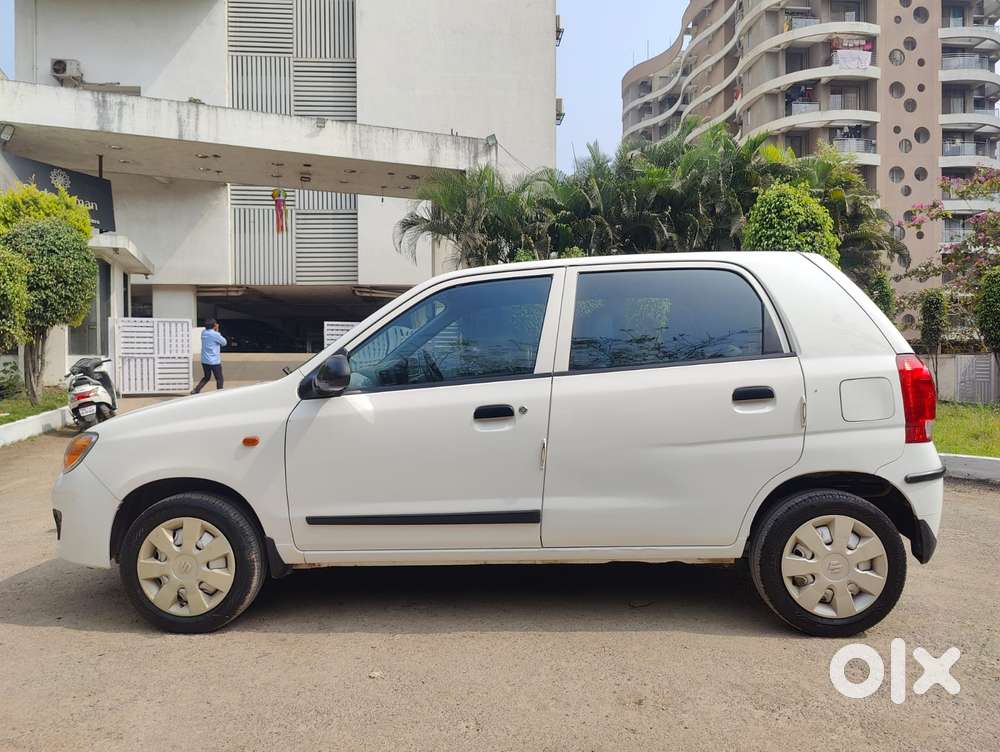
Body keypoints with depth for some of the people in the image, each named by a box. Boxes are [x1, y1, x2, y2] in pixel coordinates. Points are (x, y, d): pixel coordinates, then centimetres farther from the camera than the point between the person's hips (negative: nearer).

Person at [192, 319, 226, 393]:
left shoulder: (203, 333, 5)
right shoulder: (215, 334, -16)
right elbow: (224, 343, -2)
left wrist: (216, 331, 4)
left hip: (204, 360, 7)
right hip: (214, 361, -7)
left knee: (207, 377, 22)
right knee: (219, 379, 5)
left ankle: (196, 390, 14)